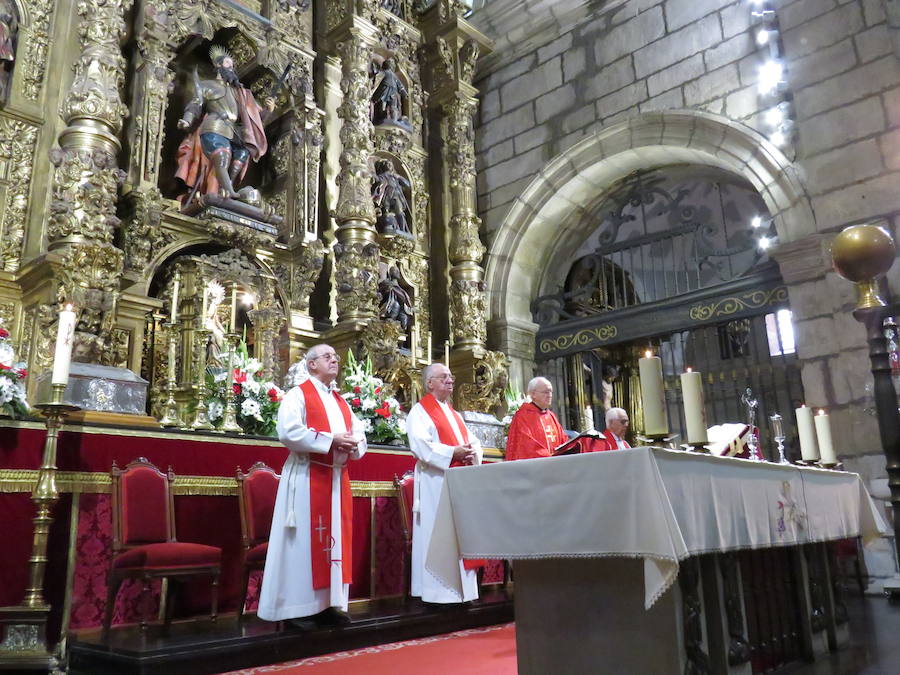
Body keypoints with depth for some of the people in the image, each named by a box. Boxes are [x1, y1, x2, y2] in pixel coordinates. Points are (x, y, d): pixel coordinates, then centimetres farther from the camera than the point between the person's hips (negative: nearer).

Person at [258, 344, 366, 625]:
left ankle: (329, 603, 15)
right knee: (304, 540, -6)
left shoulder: (341, 401, 20)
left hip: (337, 478, 7)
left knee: (335, 539, 7)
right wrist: (331, 440, -19)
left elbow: (360, 433, 16)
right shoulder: (297, 395, -2)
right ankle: (299, 608, 1)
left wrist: (354, 444, -8)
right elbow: (289, 432, -17)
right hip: (307, 478, -7)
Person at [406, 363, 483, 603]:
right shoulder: (420, 411, -2)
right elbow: (420, 445, -17)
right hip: (436, 483, -8)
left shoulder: (455, 414, 23)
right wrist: (453, 453, -21)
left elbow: (474, 441, 17)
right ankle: (438, 590, -1)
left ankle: (463, 588, 15)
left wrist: (472, 453, -5)